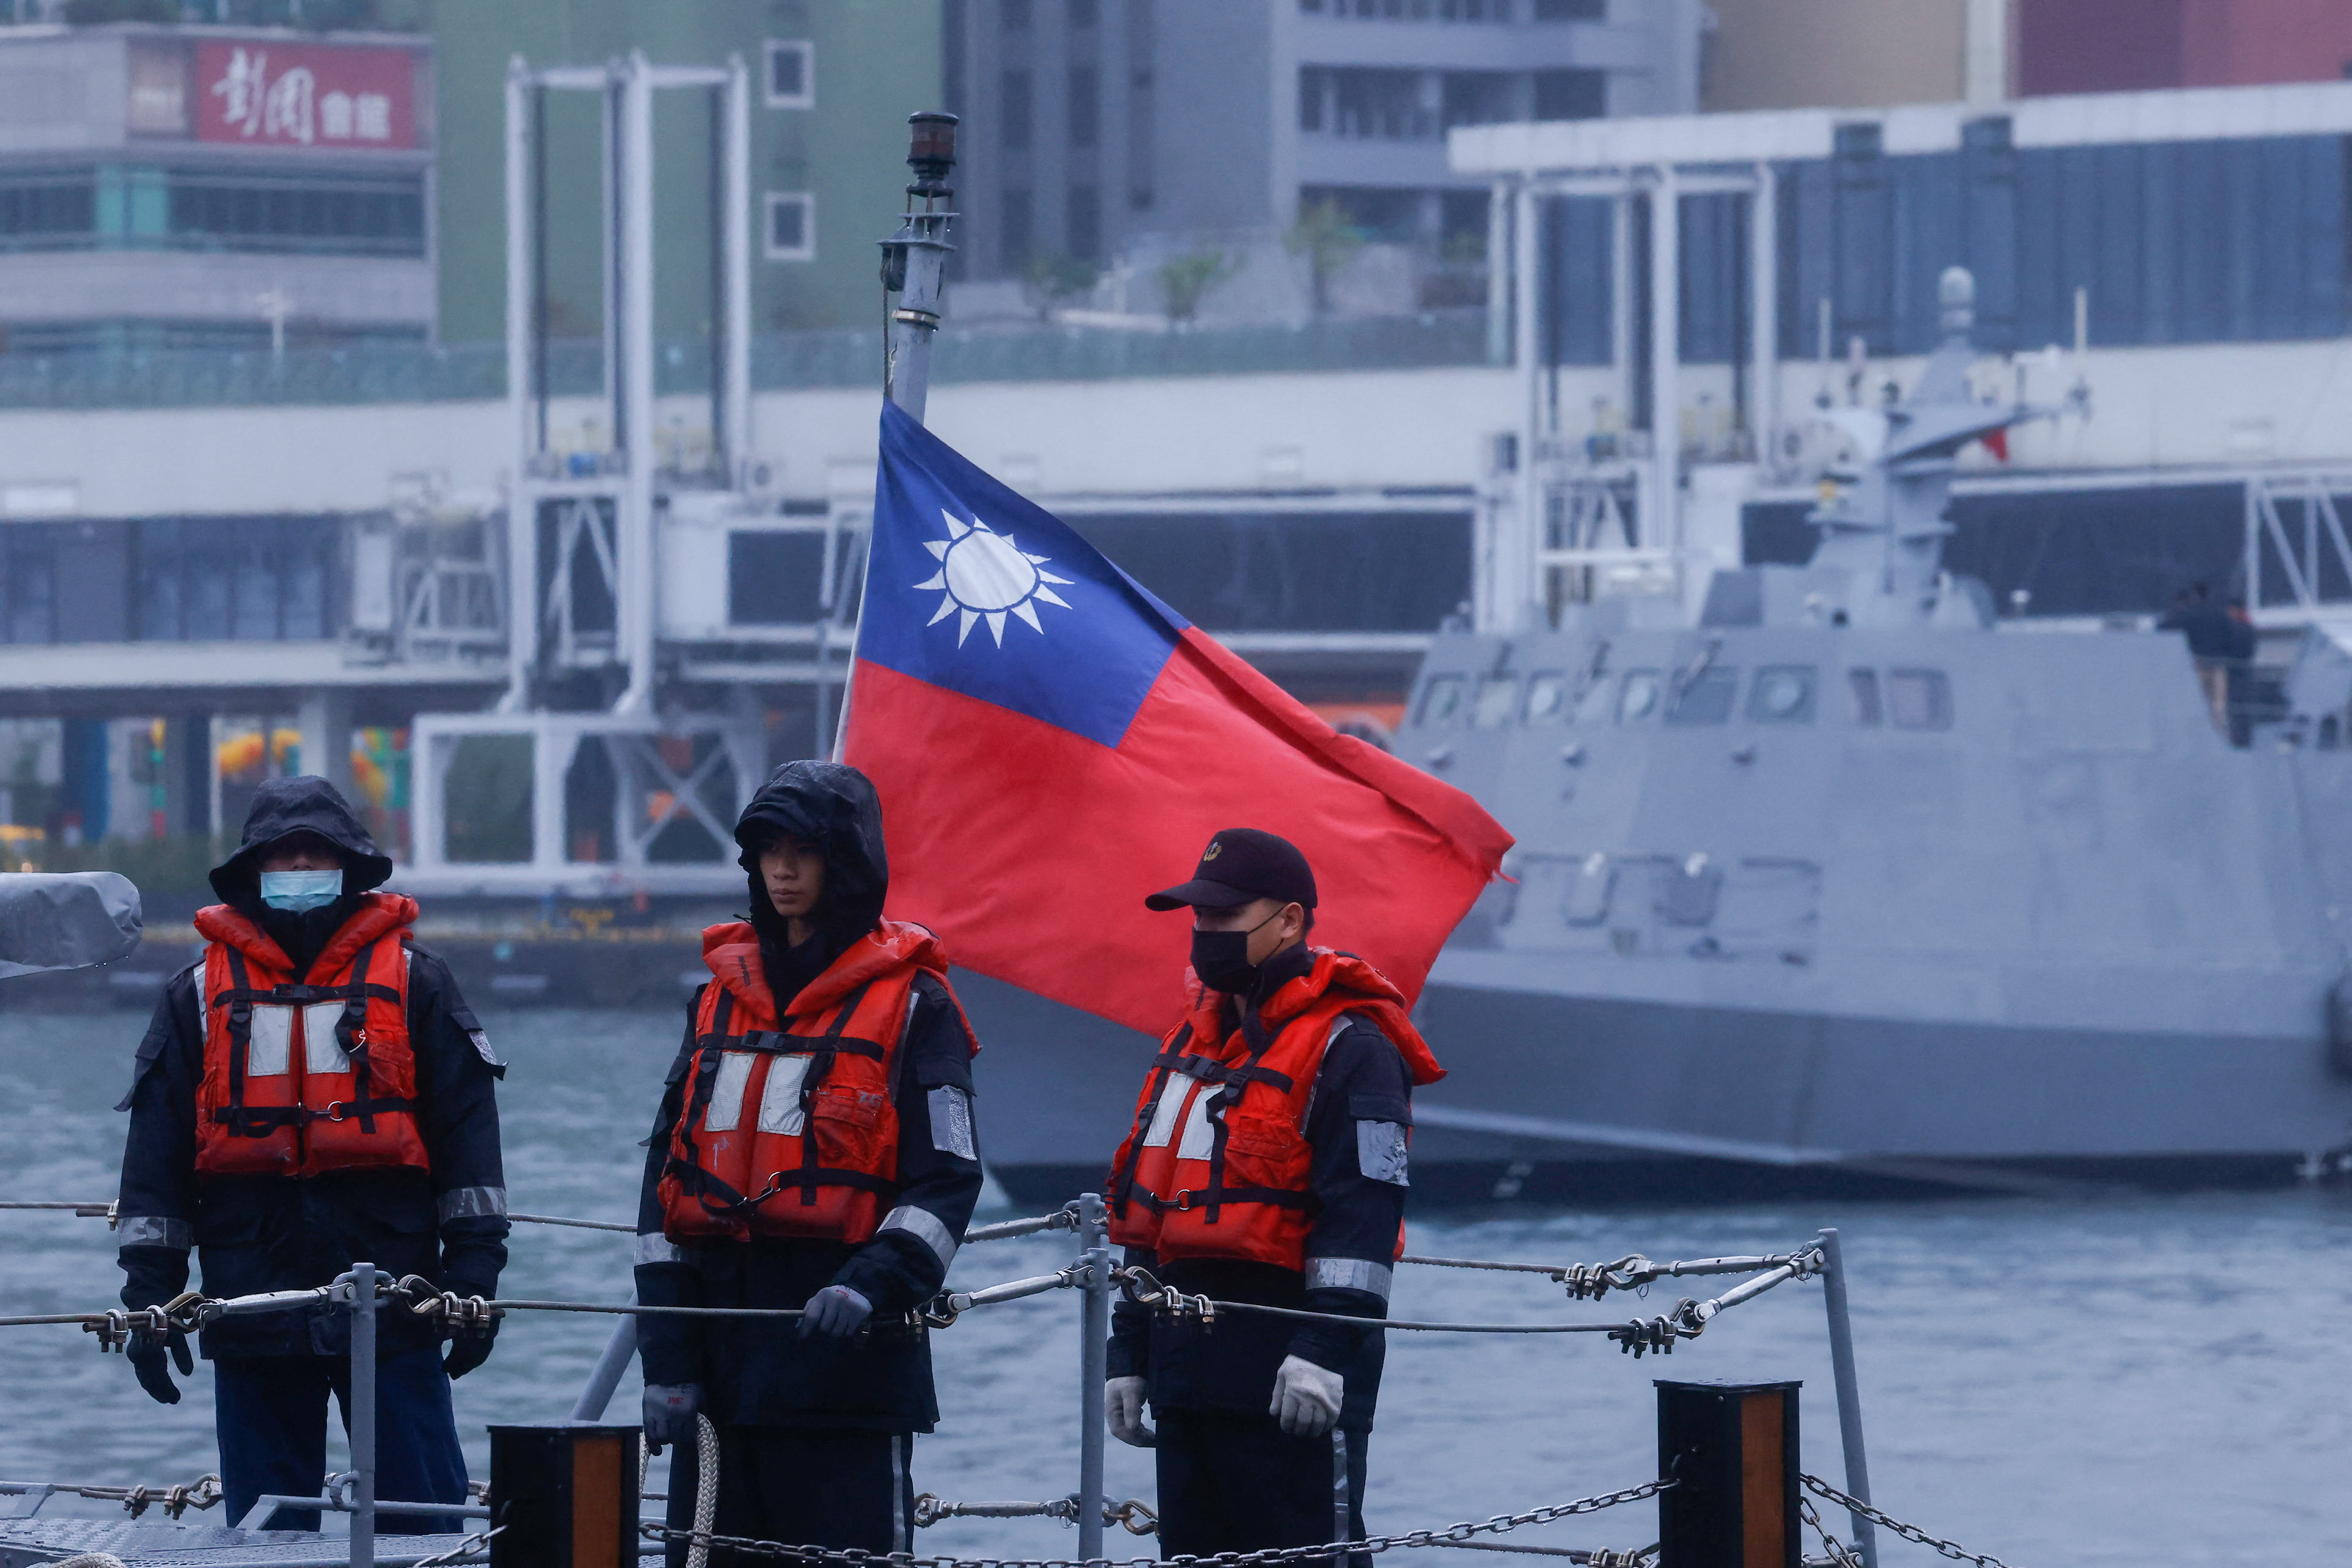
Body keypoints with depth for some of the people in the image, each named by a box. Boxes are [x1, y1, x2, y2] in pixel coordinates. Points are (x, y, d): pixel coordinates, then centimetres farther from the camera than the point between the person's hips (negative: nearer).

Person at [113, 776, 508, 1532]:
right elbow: (155, 1156, 11)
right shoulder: (200, 994, 11)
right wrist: (149, 1295, 4)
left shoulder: (412, 981, 7)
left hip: (391, 1303, -2)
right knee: (265, 1532, 4)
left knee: (424, 1525, -4)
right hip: (255, 1316, 2)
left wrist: (473, 1272, -2)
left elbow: (467, 1130, 5)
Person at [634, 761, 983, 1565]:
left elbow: (946, 1179, -6)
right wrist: (665, 1357, 5)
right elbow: (667, 1175, 14)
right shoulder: (722, 995, 16)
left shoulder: (911, 1002, 0)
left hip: (848, 1349, -5)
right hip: (720, 1341, 5)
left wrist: (873, 1287, -24)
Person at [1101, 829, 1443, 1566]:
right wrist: (1130, 1353, 21)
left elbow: (1361, 1214, -16)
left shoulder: (1348, 1049, -8)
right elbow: (1151, 1215, 24)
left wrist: (1325, 1349, -24)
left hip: (1284, 1373, -9)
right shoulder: (1195, 1042, 20)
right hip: (1188, 1361, 9)